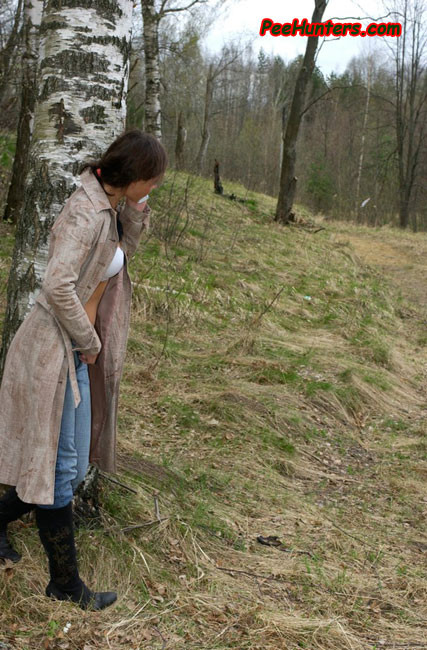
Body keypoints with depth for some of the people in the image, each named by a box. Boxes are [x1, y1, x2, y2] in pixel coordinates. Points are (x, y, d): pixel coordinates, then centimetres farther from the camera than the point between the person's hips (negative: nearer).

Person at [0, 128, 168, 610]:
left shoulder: (109, 209, 7)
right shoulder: (86, 212, -21)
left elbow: (123, 251, 24)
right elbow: (58, 287, -29)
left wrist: (136, 212, 5)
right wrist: (88, 341, -15)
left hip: (76, 354, 9)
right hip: (53, 351, -9)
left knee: (71, 464, 18)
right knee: (59, 467, 3)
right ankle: (65, 582, 18)